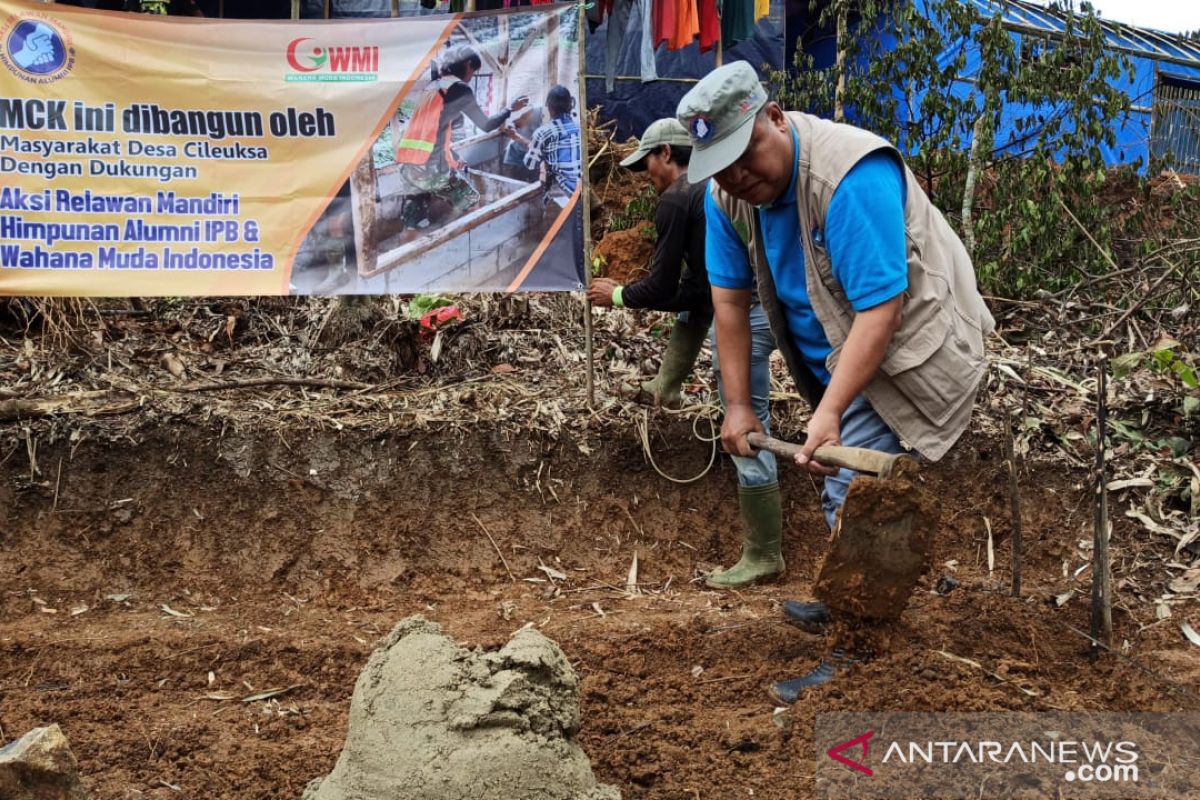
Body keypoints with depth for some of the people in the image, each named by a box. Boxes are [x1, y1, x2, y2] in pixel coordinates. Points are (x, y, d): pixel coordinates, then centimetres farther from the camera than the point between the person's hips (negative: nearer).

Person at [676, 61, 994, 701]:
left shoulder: (850, 175, -31)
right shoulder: (727, 192, -7)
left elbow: (881, 311, -32)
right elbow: (730, 298, 0)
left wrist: (829, 413, -35)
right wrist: (738, 406, -1)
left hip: (906, 347, -8)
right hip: (833, 354, 8)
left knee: (853, 498, -11)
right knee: (837, 486, 18)